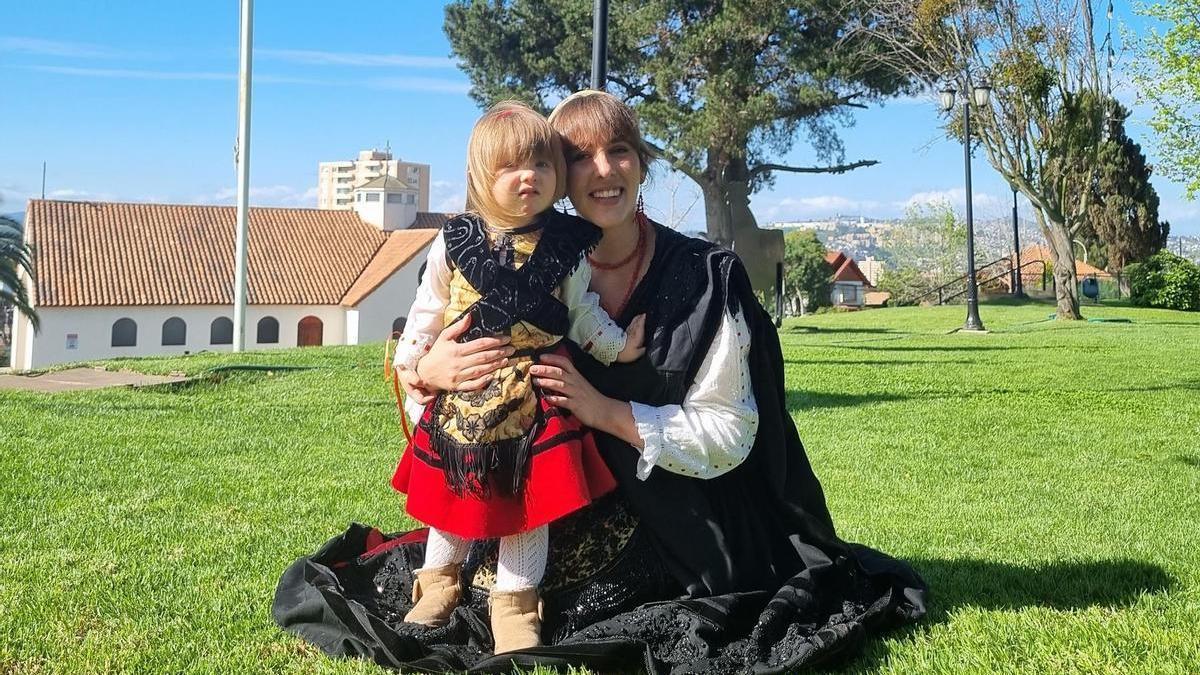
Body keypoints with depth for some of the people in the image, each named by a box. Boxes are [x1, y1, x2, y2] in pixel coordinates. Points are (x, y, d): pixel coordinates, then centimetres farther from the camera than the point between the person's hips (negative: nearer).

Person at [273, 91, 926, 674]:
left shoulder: (707, 280, -11)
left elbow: (729, 434, -11)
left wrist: (607, 411, -23)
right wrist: (431, 369, -24)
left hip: (680, 528, -2)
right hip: (568, 514, 3)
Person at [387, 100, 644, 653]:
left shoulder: (566, 244, -2)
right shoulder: (455, 241, -4)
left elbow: (581, 310, 11)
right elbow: (428, 308, 7)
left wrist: (617, 346, 9)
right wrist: (410, 363, 6)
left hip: (535, 397, 0)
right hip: (463, 395, 1)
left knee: (529, 502, 6)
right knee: (453, 496, 15)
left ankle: (514, 602, 23)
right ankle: (439, 581, 38)